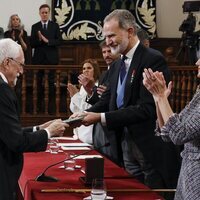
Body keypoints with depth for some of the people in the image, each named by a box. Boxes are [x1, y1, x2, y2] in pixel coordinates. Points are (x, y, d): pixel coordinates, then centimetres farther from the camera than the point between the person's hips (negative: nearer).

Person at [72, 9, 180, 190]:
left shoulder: (153, 60, -16)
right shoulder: (117, 66, 12)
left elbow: (147, 108, -23)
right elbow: (107, 100, 13)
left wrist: (101, 118, -24)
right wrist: (86, 114, -8)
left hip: (151, 147, -8)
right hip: (125, 144, 8)